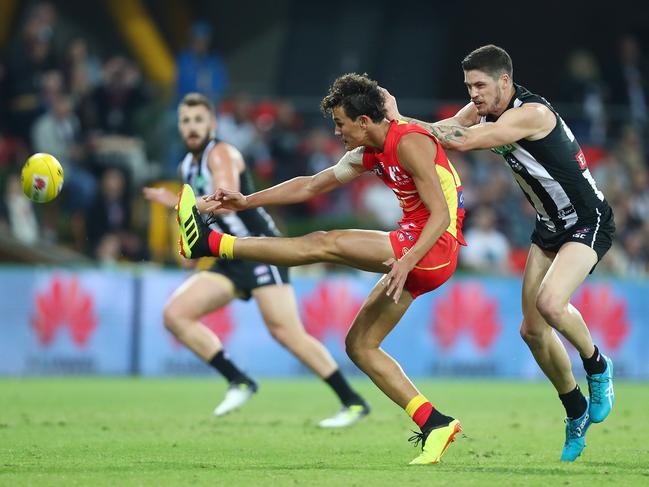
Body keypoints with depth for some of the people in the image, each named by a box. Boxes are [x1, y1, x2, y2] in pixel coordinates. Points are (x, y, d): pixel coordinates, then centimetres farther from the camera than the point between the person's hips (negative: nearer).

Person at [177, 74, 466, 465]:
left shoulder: (409, 143, -13)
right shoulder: (368, 155, 15)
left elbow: (442, 214, -20)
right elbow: (312, 186, 21)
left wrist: (408, 260, -32)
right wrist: (247, 202, 15)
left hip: (434, 247, -10)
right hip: (414, 253, 10)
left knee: (323, 244, -15)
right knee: (360, 345, 8)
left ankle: (211, 244, -13)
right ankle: (434, 424, 1)